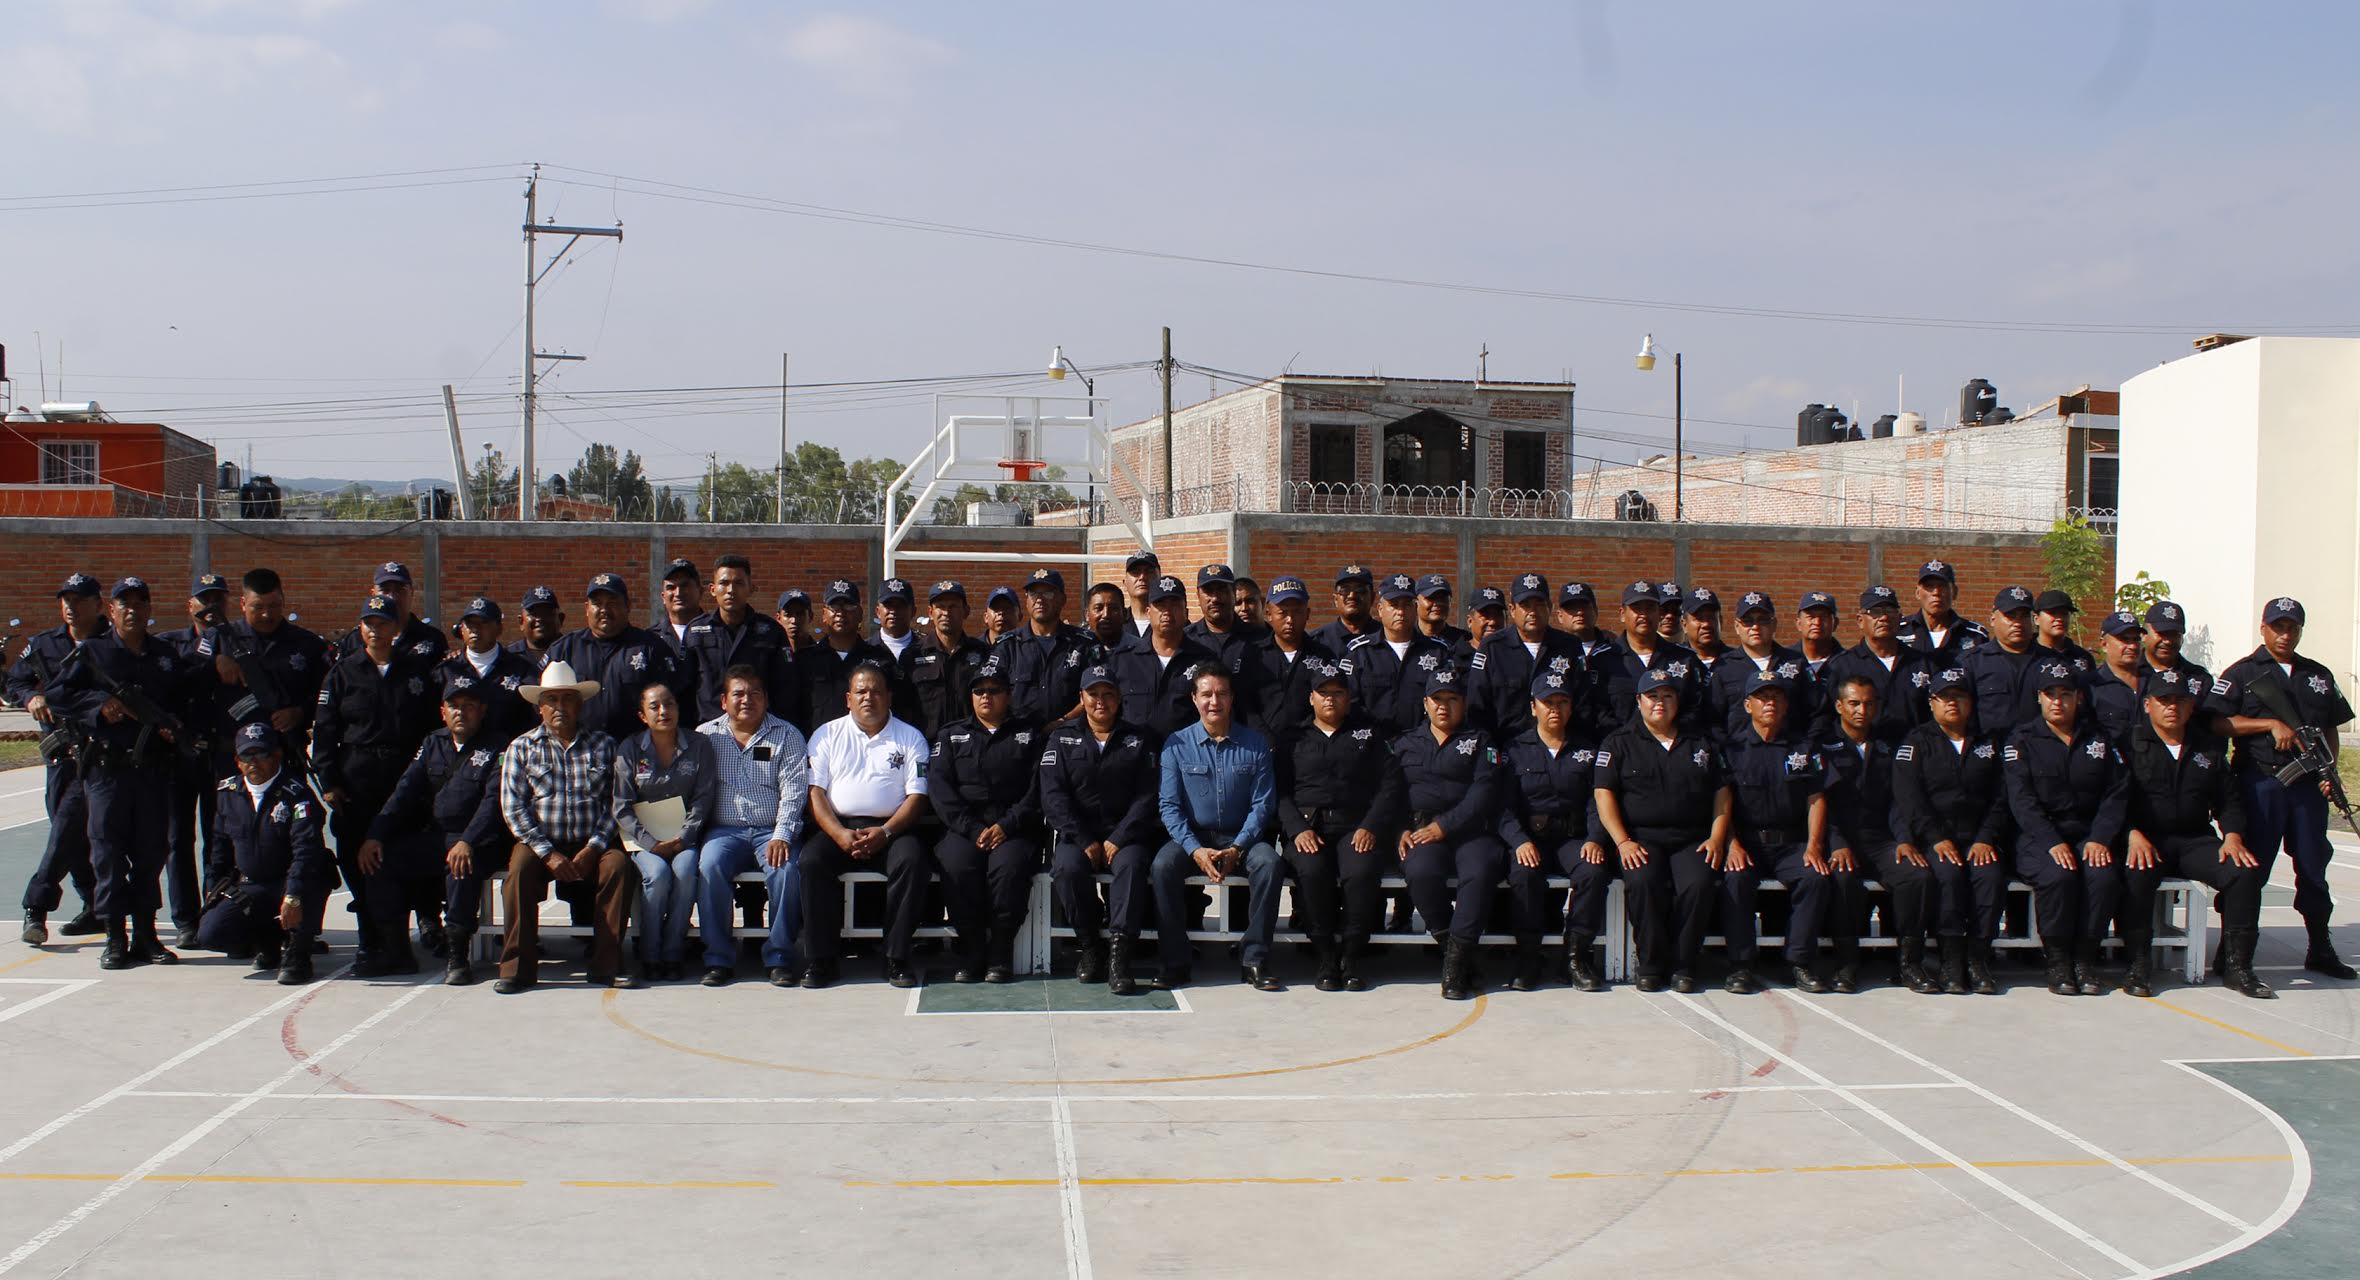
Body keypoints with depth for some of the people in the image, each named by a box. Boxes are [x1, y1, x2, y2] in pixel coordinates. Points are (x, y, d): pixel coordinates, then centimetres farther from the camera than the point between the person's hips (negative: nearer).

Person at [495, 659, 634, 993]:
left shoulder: (603, 745, 8)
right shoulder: (522, 748, 8)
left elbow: (615, 803, 2)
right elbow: (513, 807, -1)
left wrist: (593, 848, -13)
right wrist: (548, 853, -12)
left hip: (592, 844, 0)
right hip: (541, 842, 0)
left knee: (618, 864, -30)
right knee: (520, 868, -30)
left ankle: (607, 964, -24)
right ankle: (517, 968, -25)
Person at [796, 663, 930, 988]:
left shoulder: (910, 738, 11)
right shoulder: (827, 735, 13)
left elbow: (917, 796, 3)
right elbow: (814, 791, 4)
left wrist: (885, 833, -14)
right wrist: (839, 834, -12)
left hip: (890, 829, -1)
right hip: (838, 826, 1)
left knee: (912, 859, -32)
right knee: (810, 860, -29)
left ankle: (896, 957, -23)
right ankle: (820, 958, -21)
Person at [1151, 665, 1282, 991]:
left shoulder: (1255, 744, 3)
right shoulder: (1177, 745, 2)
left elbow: (1263, 804, -1)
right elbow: (1169, 805, -3)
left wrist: (1237, 849, -16)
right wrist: (1195, 849, -18)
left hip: (1242, 838, 0)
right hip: (1192, 836, 0)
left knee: (1269, 863, -31)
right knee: (1163, 865, -31)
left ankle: (1255, 959, -23)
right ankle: (1175, 961, -22)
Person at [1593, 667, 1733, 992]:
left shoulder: (1700, 743, 20)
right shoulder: (1619, 742, 10)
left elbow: (1722, 792, 18)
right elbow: (1603, 793, 1)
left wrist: (1717, 837, 1)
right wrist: (1622, 841, -12)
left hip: (1691, 839, 2)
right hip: (1641, 837, -2)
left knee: (1698, 884, -30)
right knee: (1641, 882, -34)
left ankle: (1683, 965, -13)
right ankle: (1651, 964, -16)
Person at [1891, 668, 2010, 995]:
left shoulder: (1987, 745, 18)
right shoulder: (1916, 742, 8)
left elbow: (1999, 798, 10)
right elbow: (1908, 796, -5)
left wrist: (1986, 839, -7)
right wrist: (1937, 839, -16)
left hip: (1977, 836, 3)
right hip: (1929, 836, -2)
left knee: (1991, 874, -28)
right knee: (1949, 874, -32)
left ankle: (1979, 959, -20)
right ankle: (1952, 961, -25)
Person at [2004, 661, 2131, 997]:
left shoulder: (2099, 740, 14)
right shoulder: (2022, 741, 5)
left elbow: (2117, 793, 6)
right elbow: (2022, 800, -6)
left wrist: (2100, 838, -11)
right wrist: (2052, 843, -19)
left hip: (2089, 838, 2)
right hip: (2038, 839, -2)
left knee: (2104, 875, -30)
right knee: (2058, 875, -33)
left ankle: (2085, 958, -13)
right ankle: (2057, 960, -15)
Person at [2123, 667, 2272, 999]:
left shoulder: (2209, 747, 17)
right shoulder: (2131, 744, 4)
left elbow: (2229, 799, 16)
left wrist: (2232, 835, -3)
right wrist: (2134, 834, -22)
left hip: (2196, 838, 4)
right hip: (2146, 838, -4)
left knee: (2245, 871, -23)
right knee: (2137, 873, -37)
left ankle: (2237, 966, -12)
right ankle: (2139, 964, -23)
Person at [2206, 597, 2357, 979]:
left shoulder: (2319, 676, 16)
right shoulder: (2242, 673, 1)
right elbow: (2216, 722, -8)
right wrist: (2271, 724, -15)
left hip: (2308, 785, 4)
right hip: (2260, 783, -4)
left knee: (2313, 865, 10)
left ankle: (2320, 949, 21)